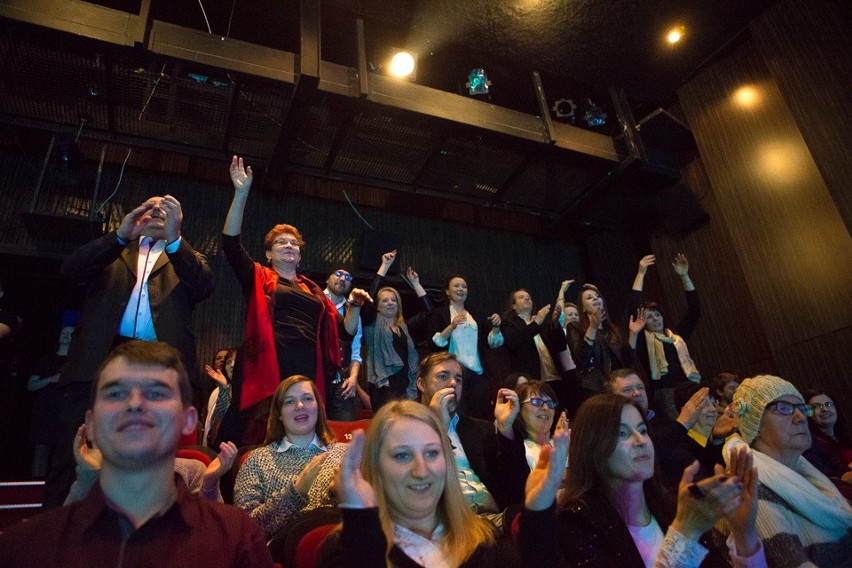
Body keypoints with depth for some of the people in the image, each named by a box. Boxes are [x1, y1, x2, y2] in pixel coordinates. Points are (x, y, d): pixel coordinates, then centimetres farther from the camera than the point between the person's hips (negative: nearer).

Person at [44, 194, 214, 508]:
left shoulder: (186, 258, 21)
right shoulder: (112, 249, 25)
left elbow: (204, 286, 0)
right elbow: (71, 270, 7)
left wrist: (174, 238, -12)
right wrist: (121, 234, -8)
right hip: (100, 358, 2)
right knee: (74, 448, -2)